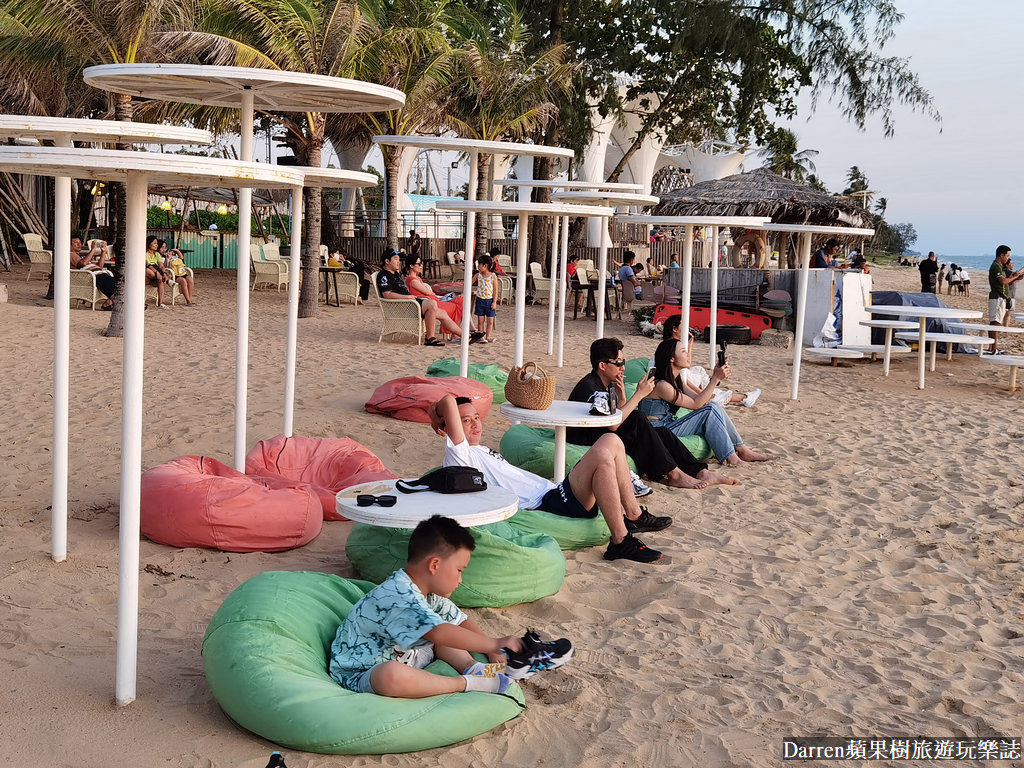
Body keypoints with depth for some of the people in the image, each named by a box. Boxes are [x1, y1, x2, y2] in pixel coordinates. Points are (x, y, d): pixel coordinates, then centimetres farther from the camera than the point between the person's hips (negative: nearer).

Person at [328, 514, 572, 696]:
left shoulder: (428, 593, 5)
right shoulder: (398, 597, -28)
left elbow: (462, 621, 14)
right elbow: (440, 634, -38)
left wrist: (492, 651, 2)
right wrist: (494, 644, -34)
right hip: (358, 674, -10)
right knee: (391, 676, -42)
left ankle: (475, 668, -11)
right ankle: (468, 683, -28)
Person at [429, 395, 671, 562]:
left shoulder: (481, 451, 25)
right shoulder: (460, 455, -5)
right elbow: (449, 401, -14)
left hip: (554, 492, 11)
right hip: (546, 506, -11)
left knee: (611, 441, 5)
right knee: (602, 456, -27)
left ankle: (634, 516, 10)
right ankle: (621, 542, -24)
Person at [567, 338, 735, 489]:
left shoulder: (607, 386, 12)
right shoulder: (589, 387, -20)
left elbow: (617, 418, 9)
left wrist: (622, 399, -9)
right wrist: (639, 394, -21)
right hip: (585, 444, -10)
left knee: (661, 433, -1)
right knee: (637, 419, -27)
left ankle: (701, 472, -8)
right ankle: (673, 475, -21)